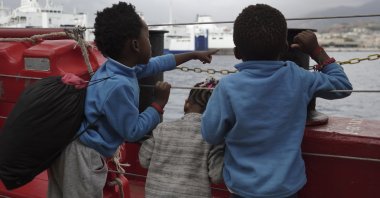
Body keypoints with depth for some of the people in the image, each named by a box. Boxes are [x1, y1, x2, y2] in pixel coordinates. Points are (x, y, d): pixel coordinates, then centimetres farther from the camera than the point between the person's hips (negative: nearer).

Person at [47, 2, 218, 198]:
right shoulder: (118, 85, -29)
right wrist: (159, 103, -9)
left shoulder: (119, 67, 2)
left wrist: (194, 55, 27)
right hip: (83, 158, -10)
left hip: (78, 151, 10)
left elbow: (156, 64, 18)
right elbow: (133, 132, -19)